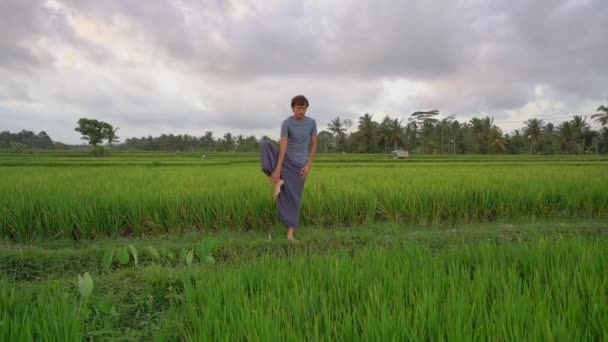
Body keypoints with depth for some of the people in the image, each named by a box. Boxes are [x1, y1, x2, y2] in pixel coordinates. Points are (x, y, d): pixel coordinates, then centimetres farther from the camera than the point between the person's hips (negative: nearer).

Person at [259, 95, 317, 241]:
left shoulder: (312, 122, -5)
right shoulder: (286, 123, -14)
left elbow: (314, 145, -2)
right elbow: (283, 146, -22)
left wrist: (309, 165, -12)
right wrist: (277, 169, -28)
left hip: (299, 165, 0)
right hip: (285, 159, 0)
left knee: (294, 198, -4)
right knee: (264, 144, -27)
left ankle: (290, 233, 5)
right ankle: (278, 181, -20)